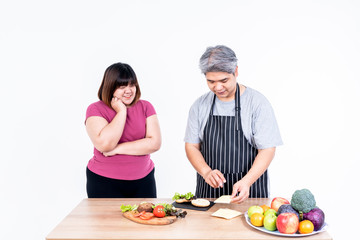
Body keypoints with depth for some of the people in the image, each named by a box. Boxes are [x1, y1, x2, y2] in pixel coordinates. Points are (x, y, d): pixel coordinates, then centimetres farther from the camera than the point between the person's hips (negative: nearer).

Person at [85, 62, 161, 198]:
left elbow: (155, 143, -9)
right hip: (104, 183, -2)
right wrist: (121, 112, -15)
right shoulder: (96, 109, -5)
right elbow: (104, 144, -21)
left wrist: (118, 149, -14)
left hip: (143, 181, 3)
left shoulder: (145, 107, 2)